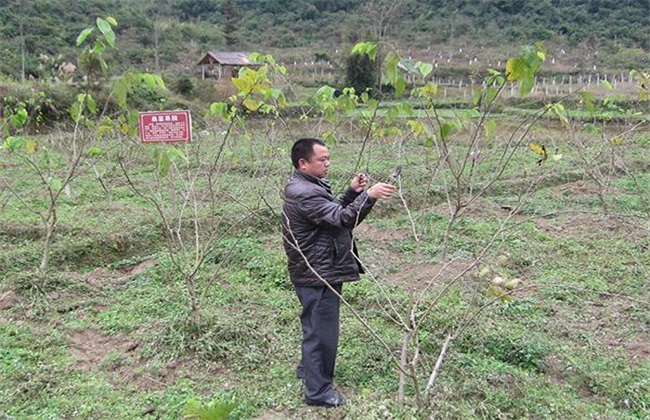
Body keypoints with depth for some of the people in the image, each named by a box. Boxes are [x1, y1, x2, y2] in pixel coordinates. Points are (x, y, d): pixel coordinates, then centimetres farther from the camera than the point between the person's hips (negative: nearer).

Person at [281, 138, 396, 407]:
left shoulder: (308, 186, 10)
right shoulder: (304, 194, -24)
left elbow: (333, 212, 15)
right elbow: (342, 219, -31)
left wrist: (352, 191, 1)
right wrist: (368, 195, -37)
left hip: (319, 272, 11)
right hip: (318, 275, -11)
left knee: (315, 326, 25)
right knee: (322, 331, 1)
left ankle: (307, 368, 44)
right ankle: (318, 390, 14)